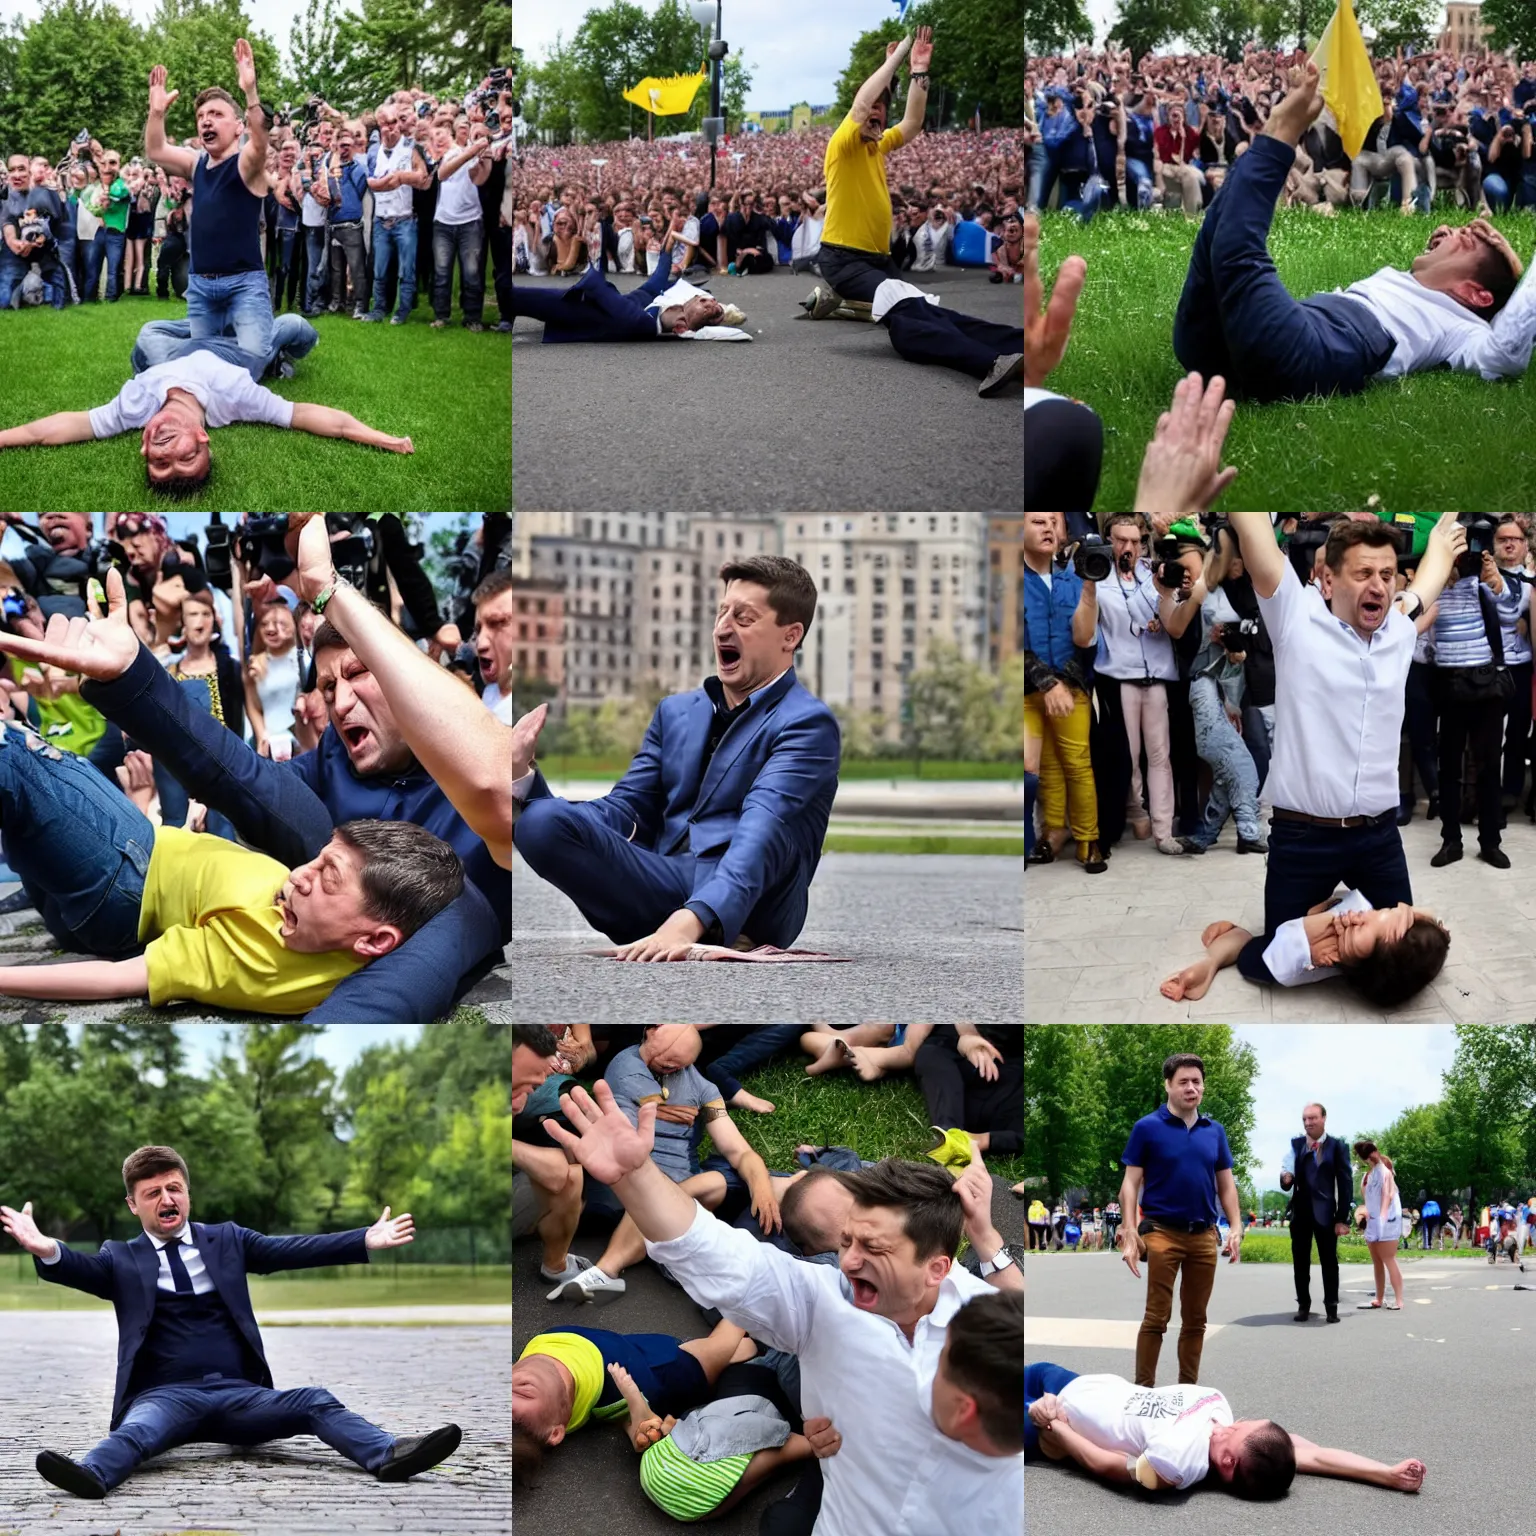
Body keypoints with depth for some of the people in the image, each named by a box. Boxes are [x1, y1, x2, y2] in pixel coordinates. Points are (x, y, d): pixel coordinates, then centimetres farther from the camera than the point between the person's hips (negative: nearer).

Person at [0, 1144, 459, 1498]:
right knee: (137, 1430, -36)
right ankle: (90, 1474, -65)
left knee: (315, 1403, -22)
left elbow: (291, 1250, 7)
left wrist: (367, 1240, -7)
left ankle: (388, 1454, -42)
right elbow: (81, 1268, -11)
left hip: (238, 1395, 3)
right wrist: (46, 1250, -36)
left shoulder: (226, 1239, 18)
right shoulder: (122, 1259, 10)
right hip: (166, 1395, -3)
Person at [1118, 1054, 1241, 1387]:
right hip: (1163, 1233, -4)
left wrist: (1236, 1228, 1)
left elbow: (1226, 1184, 13)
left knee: (1195, 1320, 9)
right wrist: (1130, 1231, -14)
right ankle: (1144, 1389, 0)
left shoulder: (1215, 1131, 10)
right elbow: (1130, 1183, -4)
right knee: (1157, 1317, -6)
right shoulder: (1147, 1128, -4)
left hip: (1204, 1235, 4)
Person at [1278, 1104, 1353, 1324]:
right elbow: (1288, 1178, 3)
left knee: (1329, 1262, 2)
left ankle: (1331, 1307, 7)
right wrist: (1286, 1179, -23)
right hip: (1300, 1211, 3)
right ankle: (1303, 1305, 14)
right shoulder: (1295, 1144, 5)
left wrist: (1342, 1218, -9)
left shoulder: (1337, 1146, -2)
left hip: (1325, 1212, -3)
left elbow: (1344, 1183, -4)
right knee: (1300, 1262, 7)